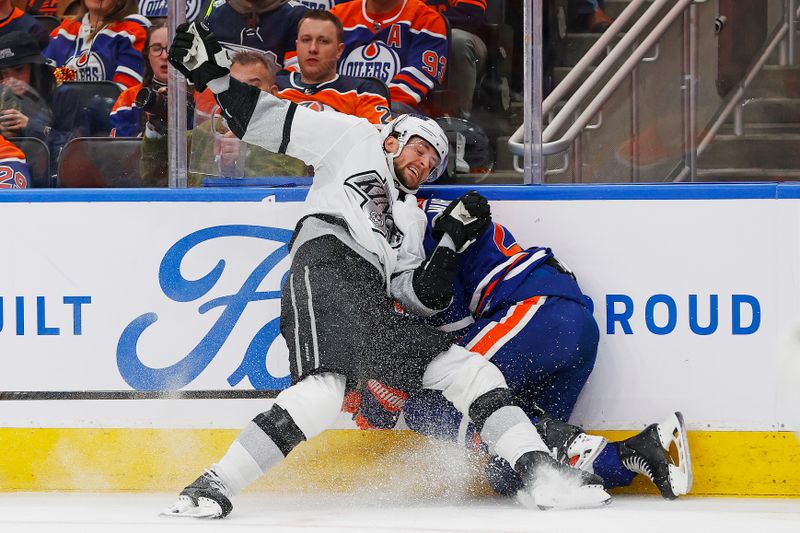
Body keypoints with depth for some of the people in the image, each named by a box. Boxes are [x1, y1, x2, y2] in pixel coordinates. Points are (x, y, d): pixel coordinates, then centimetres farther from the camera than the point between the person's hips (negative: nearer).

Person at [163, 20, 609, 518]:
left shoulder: (411, 220, 34)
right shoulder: (355, 139, 20)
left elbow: (421, 296, 21)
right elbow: (266, 120, 12)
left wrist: (454, 240, 13)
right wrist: (213, 70, 0)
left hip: (374, 309, 8)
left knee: (468, 370, 0)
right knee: (324, 392, -32)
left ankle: (542, 474, -6)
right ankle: (214, 487, -33)